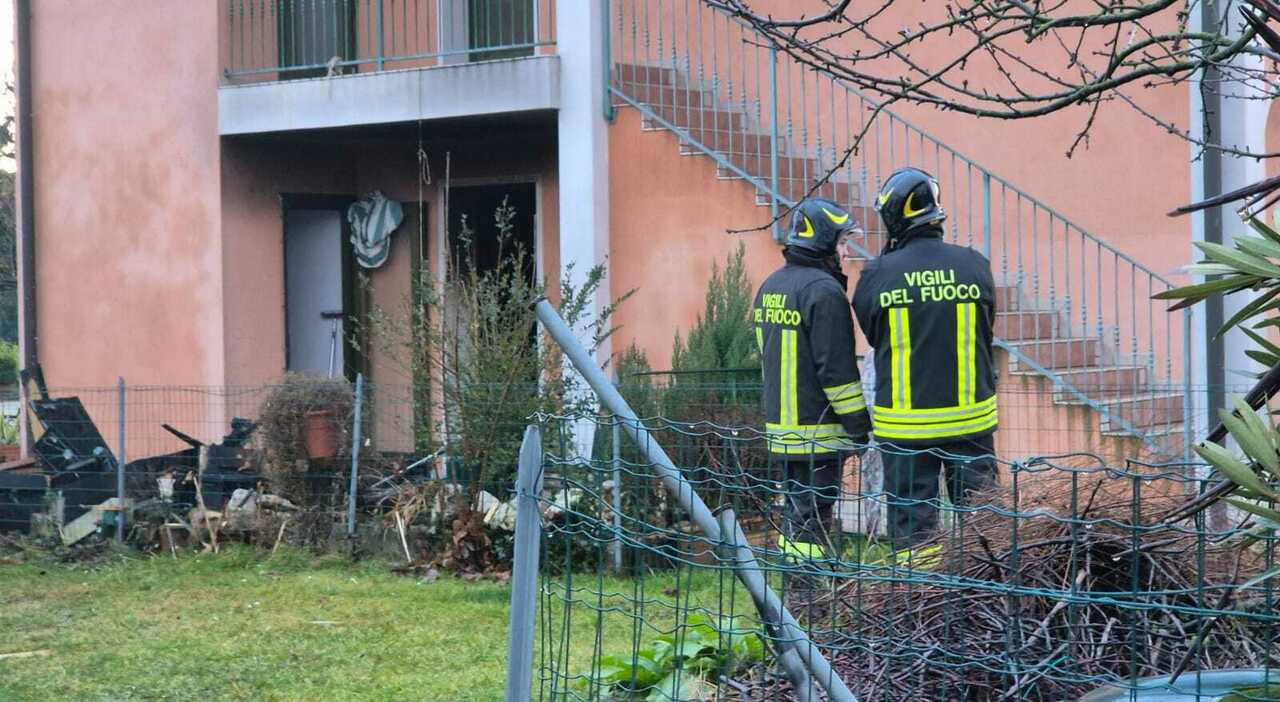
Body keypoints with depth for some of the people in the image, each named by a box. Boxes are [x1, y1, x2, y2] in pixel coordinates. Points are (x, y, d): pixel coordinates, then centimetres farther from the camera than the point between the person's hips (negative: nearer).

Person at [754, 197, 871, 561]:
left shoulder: (770, 285, 13)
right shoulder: (823, 290, -16)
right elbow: (836, 367, -18)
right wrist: (859, 423, -11)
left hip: (781, 424, 9)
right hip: (819, 431, -9)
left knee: (796, 510, 16)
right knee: (813, 513, -5)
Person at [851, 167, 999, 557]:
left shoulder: (877, 276, -9)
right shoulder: (974, 265, -4)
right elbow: (986, 331, 7)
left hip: (904, 424, -1)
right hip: (971, 418, 1)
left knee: (911, 521, 6)